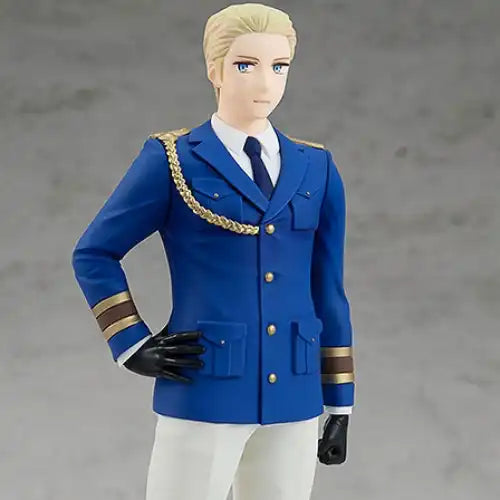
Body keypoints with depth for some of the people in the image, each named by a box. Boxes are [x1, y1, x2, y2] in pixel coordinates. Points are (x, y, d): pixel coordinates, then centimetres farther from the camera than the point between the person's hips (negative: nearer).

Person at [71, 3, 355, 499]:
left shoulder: (316, 168, 8)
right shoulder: (172, 161, -3)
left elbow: (327, 290, 11)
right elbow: (94, 253, 5)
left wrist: (340, 403, 11)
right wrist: (134, 345, -4)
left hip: (293, 399, 4)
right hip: (203, 392, -4)